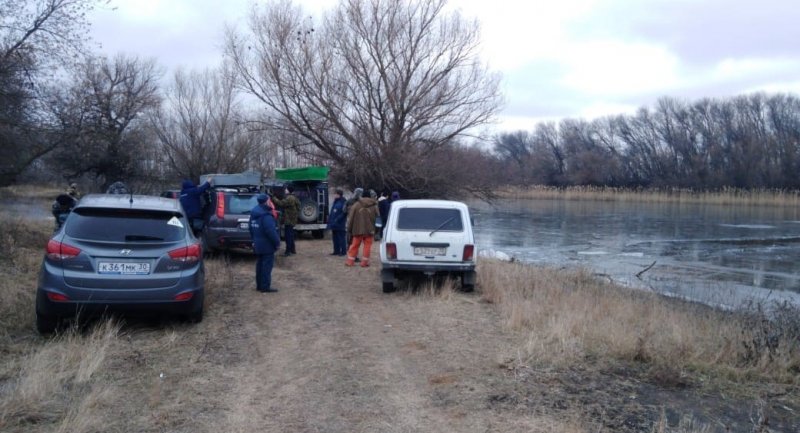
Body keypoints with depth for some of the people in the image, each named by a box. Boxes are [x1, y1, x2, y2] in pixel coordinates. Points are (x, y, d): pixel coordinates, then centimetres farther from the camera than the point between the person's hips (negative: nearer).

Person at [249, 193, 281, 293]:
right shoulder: (266, 215, -23)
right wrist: (277, 242, -16)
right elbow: (271, 231, -26)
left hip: (258, 244, 9)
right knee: (267, 265, -3)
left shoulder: (253, 214, 9)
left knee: (260, 264, 17)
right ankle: (265, 287, -1)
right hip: (267, 244, -9)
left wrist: (254, 240, 26)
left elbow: (251, 228, 18)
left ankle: (259, 285, 24)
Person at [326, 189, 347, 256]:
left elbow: (344, 213, -17)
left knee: (341, 238, -4)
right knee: (335, 238, 12)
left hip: (340, 224, -9)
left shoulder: (344, 202, -11)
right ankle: (336, 251, 19)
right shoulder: (335, 201, 15)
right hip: (334, 224, 9)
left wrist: (337, 220, -21)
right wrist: (330, 221, 13)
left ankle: (343, 251, 1)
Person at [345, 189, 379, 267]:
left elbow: (350, 218, -1)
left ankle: (350, 261, 15)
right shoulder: (374, 206, -4)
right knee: (367, 245, 7)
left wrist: (349, 229, 7)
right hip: (369, 229, -1)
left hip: (358, 229, 1)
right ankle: (364, 262, 4)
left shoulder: (356, 205, -3)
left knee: (355, 245, 11)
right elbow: (377, 217, 0)